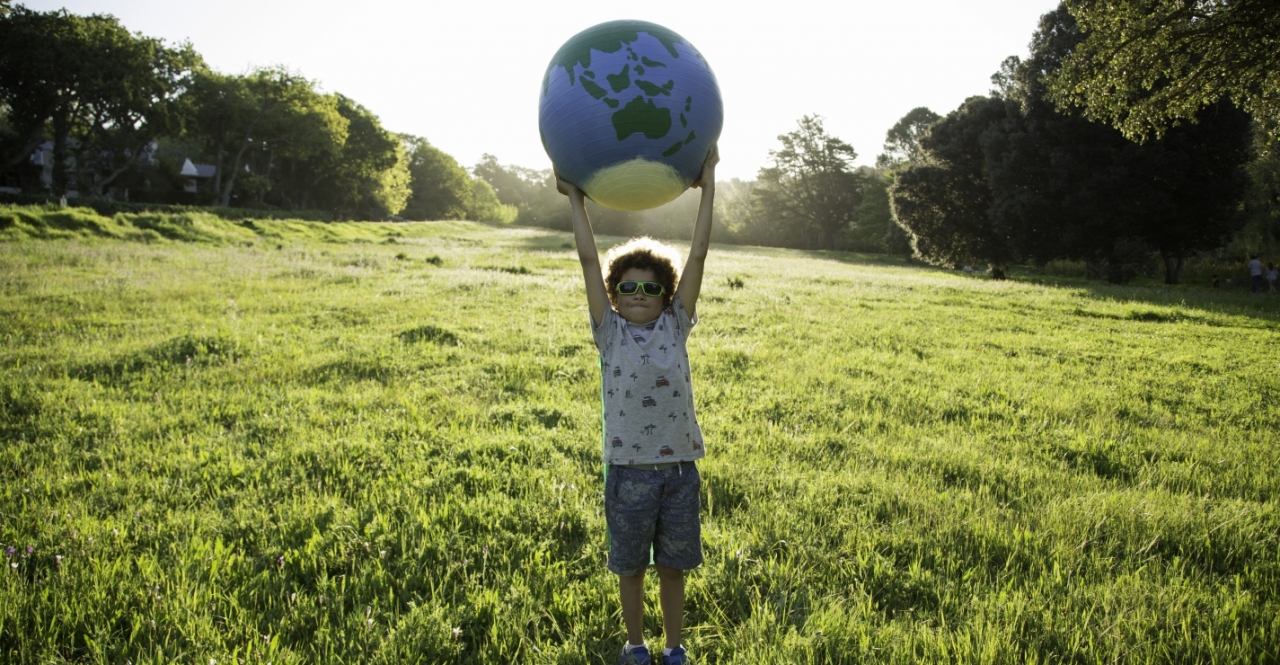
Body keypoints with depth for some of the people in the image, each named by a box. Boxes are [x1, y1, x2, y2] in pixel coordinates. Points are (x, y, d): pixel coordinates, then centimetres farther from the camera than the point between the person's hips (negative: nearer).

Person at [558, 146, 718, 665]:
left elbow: (697, 256, -4)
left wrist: (707, 189, -6)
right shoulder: (610, 332, -2)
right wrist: (576, 198, -7)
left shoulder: (675, 327, 1)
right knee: (631, 568, 15)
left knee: (673, 568, 15)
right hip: (629, 470, -1)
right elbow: (588, 259, -6)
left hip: (678, 469, 1)